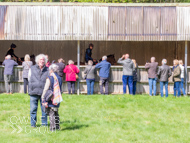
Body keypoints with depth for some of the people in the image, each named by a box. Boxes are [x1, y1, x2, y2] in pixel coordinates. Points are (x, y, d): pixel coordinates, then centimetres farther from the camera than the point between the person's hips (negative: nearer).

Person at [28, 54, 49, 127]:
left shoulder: (47, 70, 6)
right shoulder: (32, 69, 10)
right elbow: (29, 79, 18)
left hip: (44, 92, 0)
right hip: (34, 92, 0)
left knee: (44, 109, 3)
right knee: (33, 109, 1)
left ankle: (44, 124, 13)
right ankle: (33, 124, 10)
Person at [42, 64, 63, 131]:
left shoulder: (49, 78, -11)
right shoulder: (59, 78, 7)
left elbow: (45, 89, -11)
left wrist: (43, 98, -6)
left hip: (51, 99, -6)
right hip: (57, 99, 6)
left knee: (51, 113, -2)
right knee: (56, 113, 17)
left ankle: (53, 127, -4)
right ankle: (57, 126, 21)